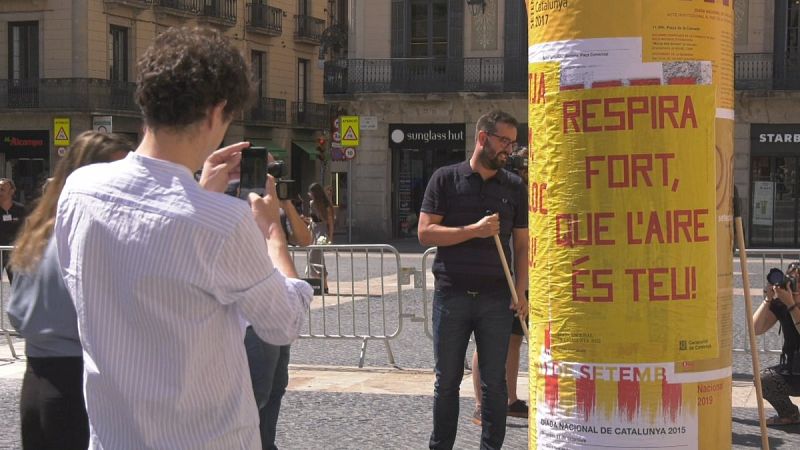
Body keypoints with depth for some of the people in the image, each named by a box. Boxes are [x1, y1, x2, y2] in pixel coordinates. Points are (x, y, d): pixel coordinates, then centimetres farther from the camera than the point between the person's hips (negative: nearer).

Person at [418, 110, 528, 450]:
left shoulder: (514, 187, 8)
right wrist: (474, 231, -14)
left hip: (496, 298, 2)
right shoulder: (446, 178, 2)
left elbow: (522, 244, 9)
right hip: (451, 294, -1)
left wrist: (521, 291, -3)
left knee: (494, 381, 5)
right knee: (447, 380, 8)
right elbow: (425, 232, -5)